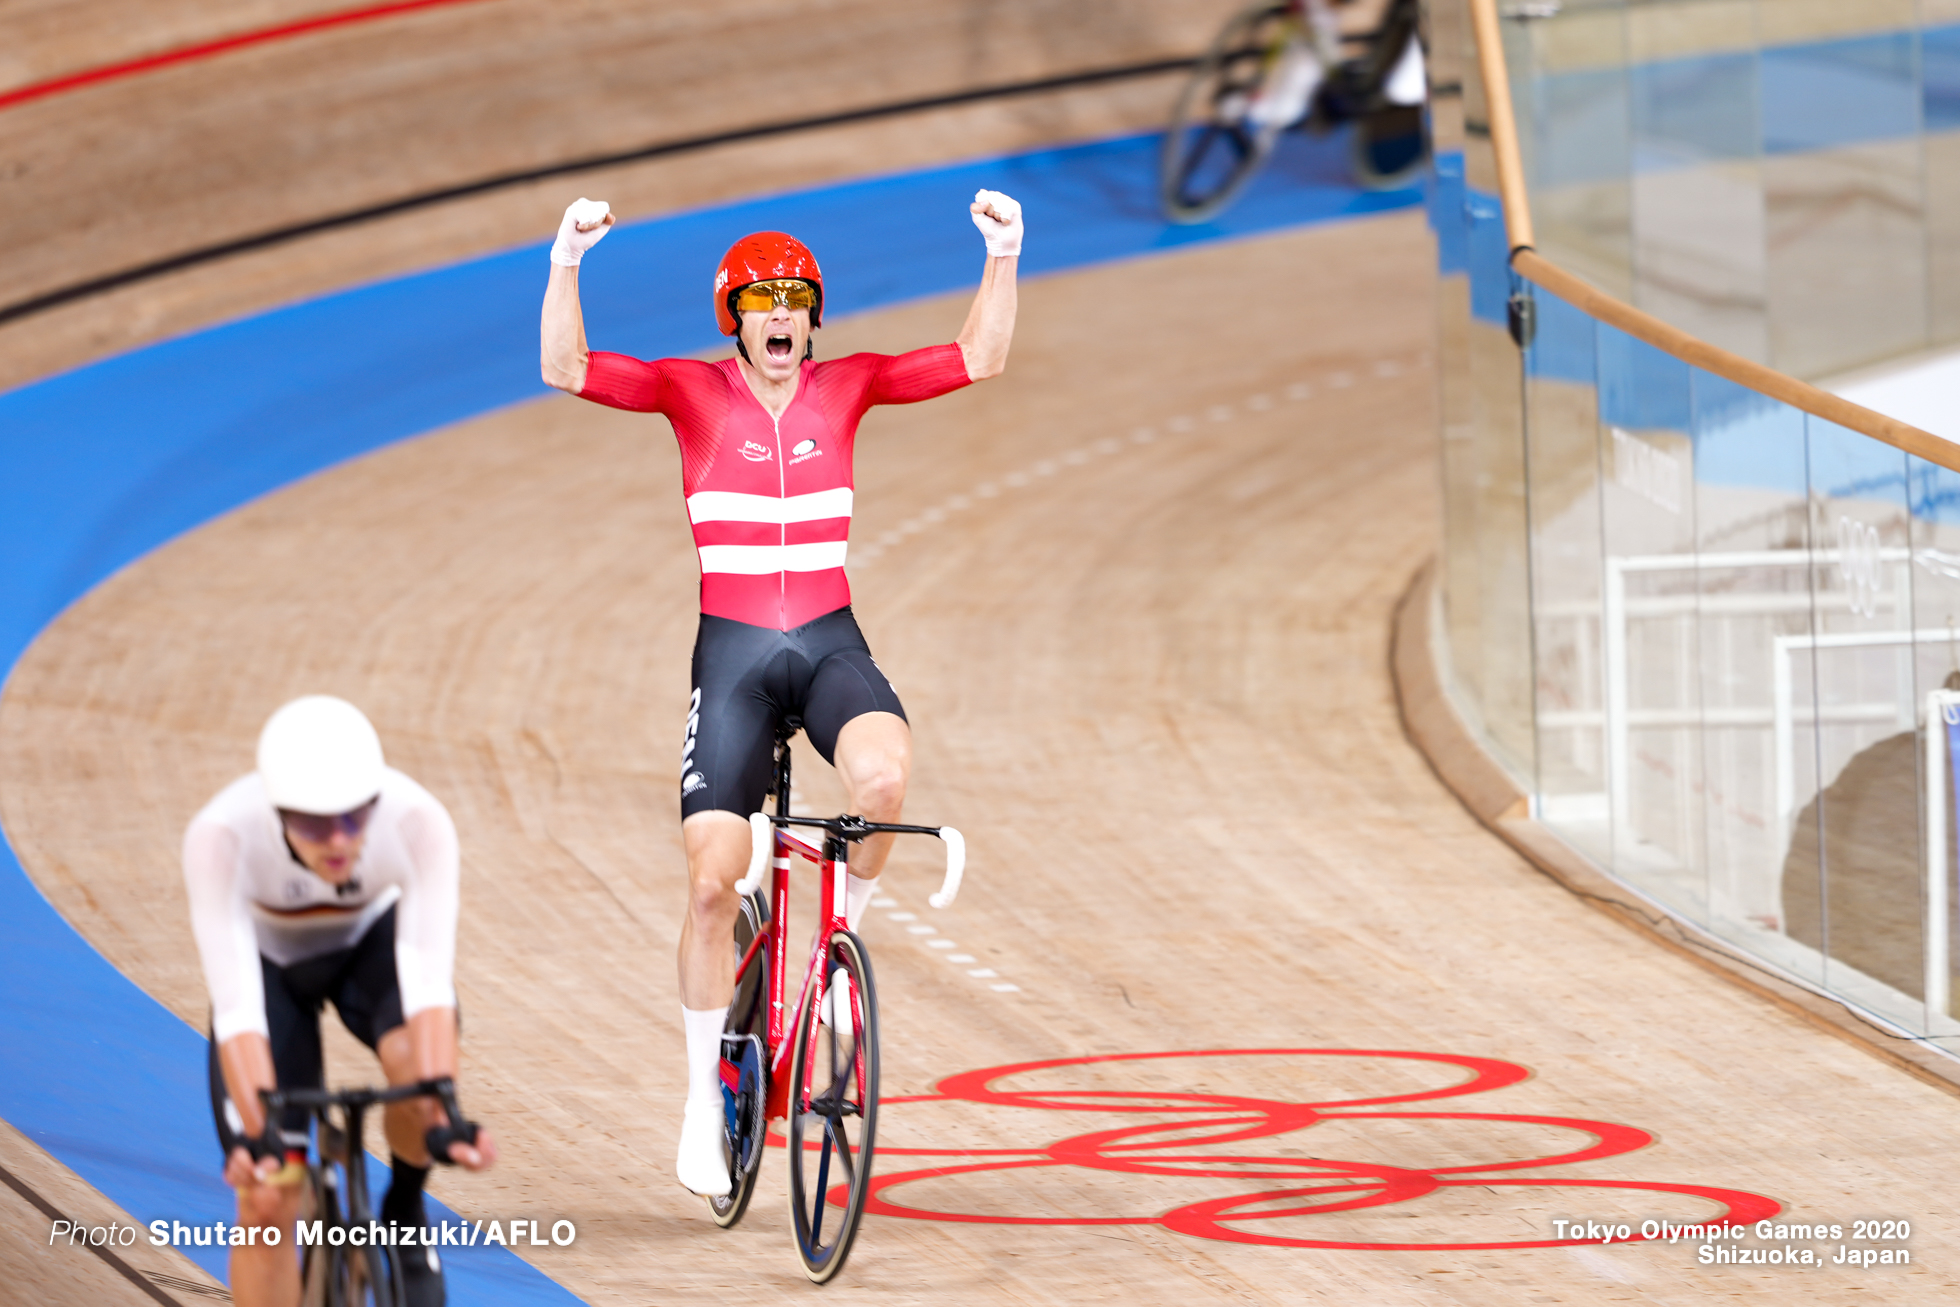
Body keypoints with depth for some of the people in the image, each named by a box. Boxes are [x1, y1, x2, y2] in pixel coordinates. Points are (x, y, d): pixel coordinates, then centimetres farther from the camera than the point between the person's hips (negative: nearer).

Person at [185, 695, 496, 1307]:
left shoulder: (418, 822, -36)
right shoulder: (220, 836, -38)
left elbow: (428, 979, -41)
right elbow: (235, 1005, -42)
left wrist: (442, 1117, -52)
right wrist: (256, 1133, -53)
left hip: (371, 941, 0)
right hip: (269, 957, 0)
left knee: (419, 1058, -33)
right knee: (267, 1207, -10)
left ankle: (405, 1209, -3)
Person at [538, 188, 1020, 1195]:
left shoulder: (845, 387, 5)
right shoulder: (694, 391, -1)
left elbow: (978, 359, -2)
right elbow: (567, 369, -14)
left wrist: (1003, 258, -15)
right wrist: (566, 263, -27)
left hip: (831, 646, 1)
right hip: (733, 653, -1)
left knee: (883, 775, -33)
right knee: (713, 879, -6)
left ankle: (840, 934, -4)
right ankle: (705, 1095, 10)